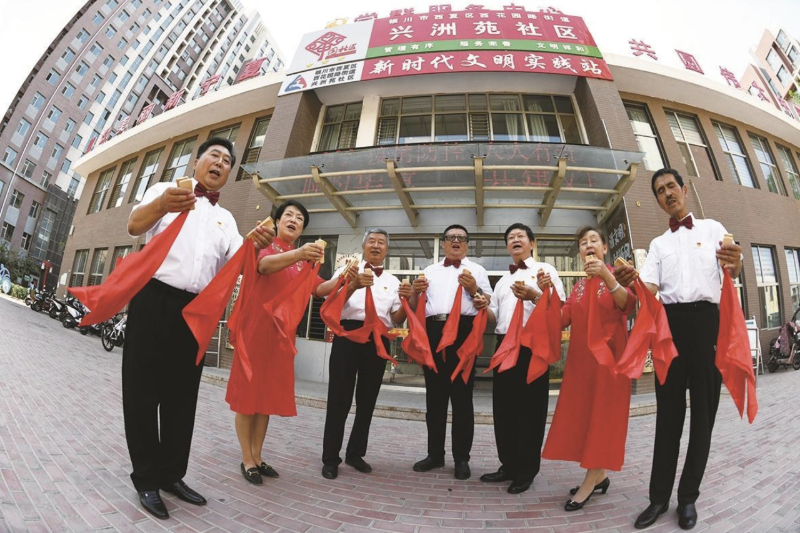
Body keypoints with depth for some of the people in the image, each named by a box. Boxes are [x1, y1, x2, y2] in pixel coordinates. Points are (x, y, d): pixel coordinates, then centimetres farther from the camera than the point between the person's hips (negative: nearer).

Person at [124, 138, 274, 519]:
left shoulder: (225, 218, 18)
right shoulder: (165, 190, 7)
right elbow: (134, 225, -13)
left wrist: (255, 243, -22)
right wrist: (162, 205, -36)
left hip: (196, 310, 4)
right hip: (154, 300, -4)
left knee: (182, 395, 10)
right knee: (144, 390, 3)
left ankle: (171, 474, 23)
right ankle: (146, 478, 17)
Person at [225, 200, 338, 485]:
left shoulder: (304, 259, 13)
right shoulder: (265, 245, -2)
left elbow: (319, 288, -2)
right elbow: (265, 264, -26)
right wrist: (299, 254, -44)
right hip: (256, 326, -5)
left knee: (269, 393, 11)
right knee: (248, 391, 3)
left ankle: (258, 456, 24)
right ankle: (247, 460, 16)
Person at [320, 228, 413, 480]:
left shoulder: (392, 281, 15)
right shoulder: (347, 271, 6)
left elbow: (397, 319, 8)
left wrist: (406, 300, -12)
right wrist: (354, 285, -26)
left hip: (378, 340, 4)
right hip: (348, 334, -3)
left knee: (367, 400, 12)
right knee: (340, 398, 1)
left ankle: (355, 453, 29)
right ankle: (330, 458, 16)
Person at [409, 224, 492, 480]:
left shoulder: (477, 270, 13)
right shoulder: (430, 270, 21)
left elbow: (488, 305, 6)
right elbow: (414, 308, 17)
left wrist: (474, 289, -11)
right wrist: (415, 292, -3)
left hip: (463, 332, -3)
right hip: (433, 332, 3)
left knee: (462, 397, 2)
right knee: (434, 396, 9)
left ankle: (462, 458, 15)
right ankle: (435, 454, 22)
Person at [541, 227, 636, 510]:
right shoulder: (578, 285, 14)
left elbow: (628, 305, -19)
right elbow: (563, 319, 3)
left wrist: (606, 277, -35)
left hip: (609, 352, -5)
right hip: (581, 355, 5)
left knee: (602, 412, -1)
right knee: (582, 411, 7)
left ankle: (591, 480, 6)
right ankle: (599, 476, 20)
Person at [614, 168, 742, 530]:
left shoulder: (712, 228, 11)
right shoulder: (658, 243, 17)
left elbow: (732, 271, -5)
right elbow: (649, 288, 3)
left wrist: (735, 265, -29)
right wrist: (628, 283, -20)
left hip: (708, 320, -2)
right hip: (670, 322, 2)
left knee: (703, 409, 5)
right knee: (668, 411, 6)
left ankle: (688, 497, 20)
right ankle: (659, 496, 15)